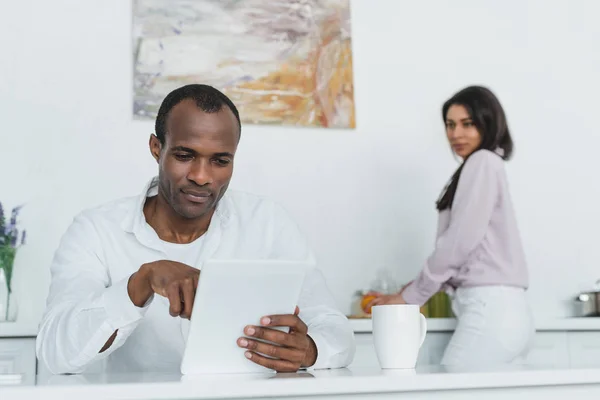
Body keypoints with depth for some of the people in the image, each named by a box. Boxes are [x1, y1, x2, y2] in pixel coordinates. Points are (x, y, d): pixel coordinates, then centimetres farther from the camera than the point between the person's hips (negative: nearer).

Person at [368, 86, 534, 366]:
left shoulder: (483, 162, -3)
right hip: (502, 311, 8)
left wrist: (410, 296, -3)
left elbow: (460, 240, -11)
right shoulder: (485, 165, 23)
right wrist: (415, 289, 13)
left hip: (490, 309, -8)